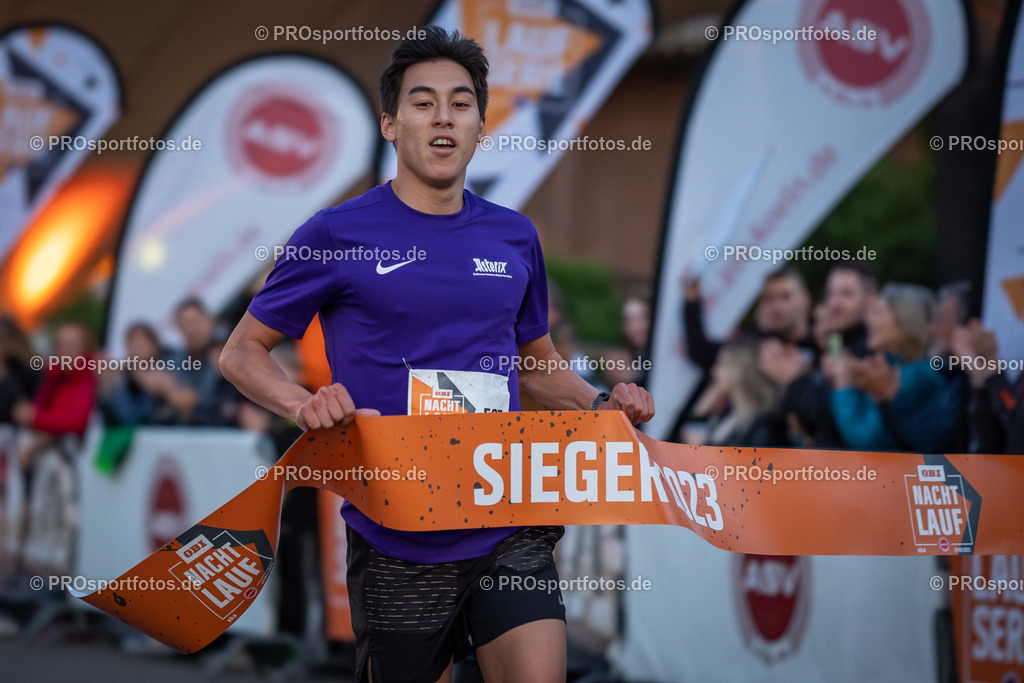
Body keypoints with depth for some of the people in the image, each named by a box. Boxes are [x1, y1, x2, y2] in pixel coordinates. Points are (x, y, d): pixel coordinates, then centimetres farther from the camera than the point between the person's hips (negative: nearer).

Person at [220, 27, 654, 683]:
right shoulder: (337, 235, -2)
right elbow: (243, 351, 4)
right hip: (397, 543, -2)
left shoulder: (514, 237, 10)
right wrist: (305, 405, -16)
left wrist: (600, 404, 3)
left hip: (510, 533, 3)